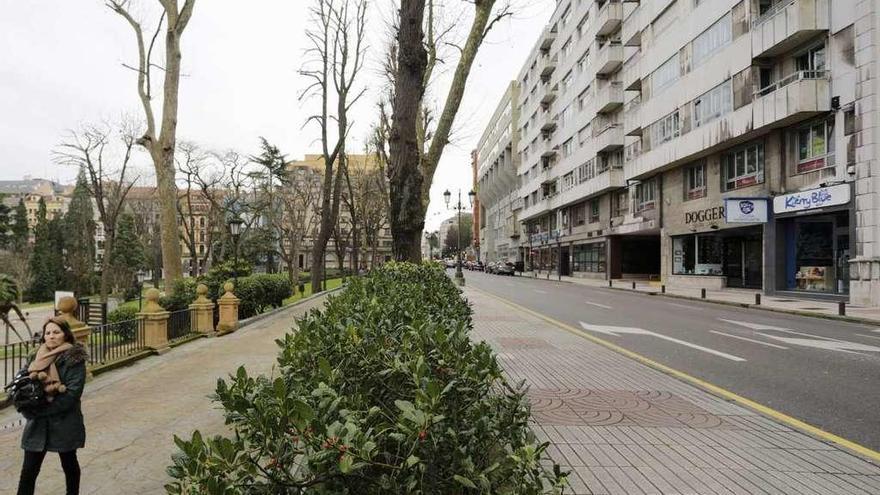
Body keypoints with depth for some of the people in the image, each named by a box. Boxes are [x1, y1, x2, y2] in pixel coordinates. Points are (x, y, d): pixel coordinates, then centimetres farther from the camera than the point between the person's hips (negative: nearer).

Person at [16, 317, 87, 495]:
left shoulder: (74, 359, -12)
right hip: (37, 423, 4)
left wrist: (41, 410, -20)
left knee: (69, 465, 13)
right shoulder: (37, 357, 6)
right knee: (28, 470, 4)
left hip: (65, 423, -4)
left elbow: (72, 393, -18)